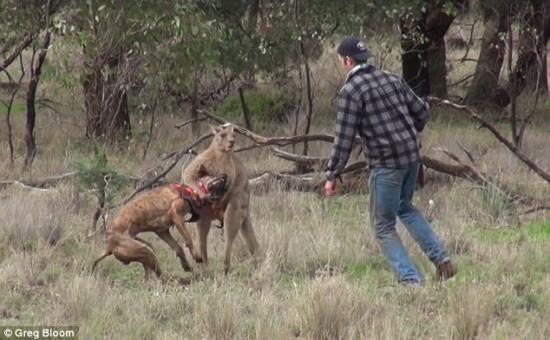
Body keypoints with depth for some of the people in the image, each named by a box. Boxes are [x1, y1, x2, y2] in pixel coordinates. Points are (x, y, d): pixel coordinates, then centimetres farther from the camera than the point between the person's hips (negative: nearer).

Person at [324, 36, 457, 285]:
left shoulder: (350, 91, -11)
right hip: (412, 155, 7)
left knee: (384, 226, 5)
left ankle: (410, 280, -2)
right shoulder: (392, 79, 9)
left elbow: (344, 138, -14)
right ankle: (441, 258, 19)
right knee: (404, 208, 29)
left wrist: (333, 175, -7)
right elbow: (422, 110, 15)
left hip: (386, 163, -7)